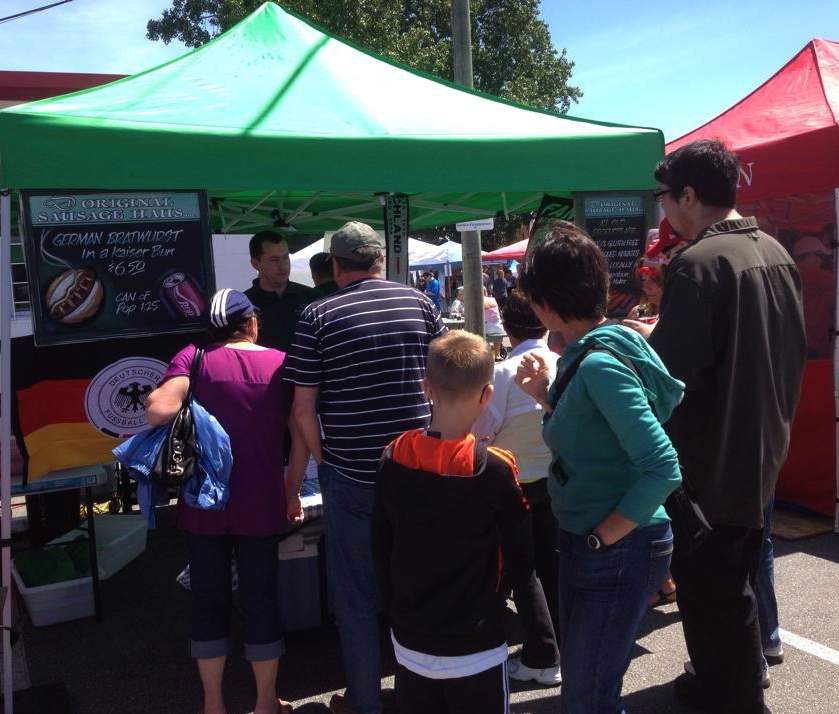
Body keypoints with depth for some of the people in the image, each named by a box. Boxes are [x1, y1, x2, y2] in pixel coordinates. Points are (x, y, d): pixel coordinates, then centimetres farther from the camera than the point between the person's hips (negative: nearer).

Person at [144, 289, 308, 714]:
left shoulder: (193, 358, -4)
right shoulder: (281, 363, 2)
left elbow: (157, 412, -21)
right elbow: (302, 438, 1)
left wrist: (180, 399, 1)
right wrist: (292, 495, 11)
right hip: (261, 504, 1)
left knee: (209, 599, 13)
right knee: (260, 597, 12)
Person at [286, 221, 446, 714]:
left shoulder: (318, 316, -7)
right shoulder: (419, 303, 0)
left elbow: (303, 406, -7)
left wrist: (324, 458, 6)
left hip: (350, 472, -3)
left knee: (357, 591, 12)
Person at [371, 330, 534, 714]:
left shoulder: (393, 458, -9)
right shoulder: (495, 468, -20)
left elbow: (380, 552, 1)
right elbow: (520, 567, -11)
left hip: (409, 644, 4)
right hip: (475, 649, -3)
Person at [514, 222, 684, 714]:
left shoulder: (600, 363, -24)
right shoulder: (586, 354, 4)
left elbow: (663, 469, -28)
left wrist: (602, 538, -19)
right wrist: (547, 393, 3)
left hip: (619, 551, -9)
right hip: (583, 542, 9)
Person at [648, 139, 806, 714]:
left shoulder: (698, 263, -22)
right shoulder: (776, 252, 5)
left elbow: (672, 368, -28)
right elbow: (794, 349, 14)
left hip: (710, 457, -9)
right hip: (763, 449, 9)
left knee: (707, 582, 8)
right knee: (740, 573, 23)